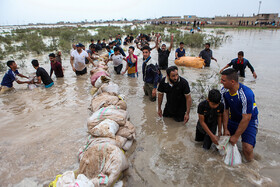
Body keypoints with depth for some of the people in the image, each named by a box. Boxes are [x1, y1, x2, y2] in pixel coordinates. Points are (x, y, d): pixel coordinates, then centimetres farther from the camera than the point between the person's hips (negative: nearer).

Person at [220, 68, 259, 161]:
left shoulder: (247, 94, -32)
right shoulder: (224, 91, -14)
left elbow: (246, 119, -26)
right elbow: (225, 110, -4)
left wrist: (236, 136, -20)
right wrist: (225, 129, -8)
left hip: (249, 121, -5)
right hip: (233, 119, 5)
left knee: (247, 148, -18)